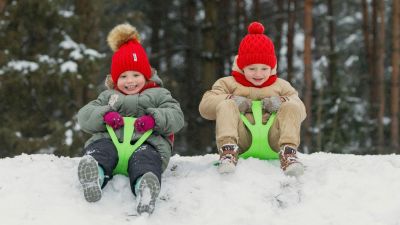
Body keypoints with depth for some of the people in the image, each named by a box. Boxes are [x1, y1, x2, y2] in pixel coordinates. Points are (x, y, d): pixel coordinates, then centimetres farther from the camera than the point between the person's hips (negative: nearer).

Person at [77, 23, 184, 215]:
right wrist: (105, 115, -6)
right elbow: (84, 116, 17)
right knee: (101, 150, -39)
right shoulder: (108, 97, 34)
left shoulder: (158, 94, 29)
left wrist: (154, 119, -11)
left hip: (147, 142, -1)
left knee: (143, 158, -41)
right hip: (109, 139, 1)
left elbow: (176, 117, 11)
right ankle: (94, 174, -74)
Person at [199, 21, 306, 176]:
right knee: (226, 106, -22)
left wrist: (282, 102, -9)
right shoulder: (228, 83, 19)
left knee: (291, 107, -17)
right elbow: (205, 106, 5)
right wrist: (232, 100, -10)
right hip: (241, 139, -1)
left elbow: (300, 111, 12)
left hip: (271, 140, 1)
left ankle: (288, 152, -38)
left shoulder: (281, 86, 24)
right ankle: (228, 150, -45)